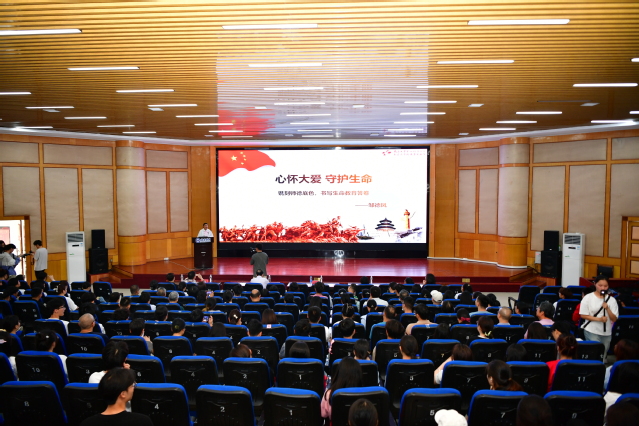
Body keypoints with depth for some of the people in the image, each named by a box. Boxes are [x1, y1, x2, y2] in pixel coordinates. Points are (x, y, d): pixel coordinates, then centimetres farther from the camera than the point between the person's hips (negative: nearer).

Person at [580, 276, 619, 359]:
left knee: (603, 357, 12)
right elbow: (583, 315, -6)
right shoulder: (588, 298, -4)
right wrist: (598, 319, -17)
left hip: (607, 333, 3)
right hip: (592, 332, -3)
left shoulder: (612, 300, 3)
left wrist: (607, 309, -17)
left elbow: (614, 319, 0)